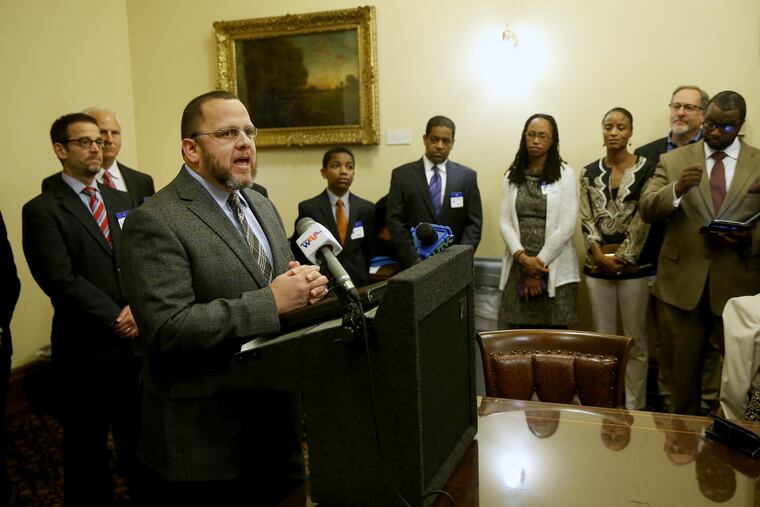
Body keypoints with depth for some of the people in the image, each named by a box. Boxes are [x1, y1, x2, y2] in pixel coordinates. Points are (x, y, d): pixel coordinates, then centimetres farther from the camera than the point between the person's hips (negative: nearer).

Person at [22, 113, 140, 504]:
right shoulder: (41, 210, -7)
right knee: (87, 446, 12)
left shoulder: (123, 201, 12)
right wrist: (116, 318, -16)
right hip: (86, 346, -5)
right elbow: (62, 280, -15)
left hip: (136, 339, 5)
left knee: (139, 436, 14)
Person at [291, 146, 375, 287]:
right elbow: (297, 251, 0)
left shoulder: (366, 208, 2)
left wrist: (362, 277, 7)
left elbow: (369, 251, 11)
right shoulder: (308, 208, -6)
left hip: (358, 285, 2)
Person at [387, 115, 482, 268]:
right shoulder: (402, 175, 2)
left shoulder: (467, 176, 5)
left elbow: (474, 222, 3)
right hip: (414, 263, -1)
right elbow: (395, 221, -3)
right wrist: (414, 259, -13)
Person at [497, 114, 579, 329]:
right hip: (518, 267, 2)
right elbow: (505, 222, 3)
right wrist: (521, 256, -12)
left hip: (554, 269, -2)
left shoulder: (564, 174, -2)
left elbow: (566, 227, -8)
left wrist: (539, 264, -9)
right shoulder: (512, 175, 8)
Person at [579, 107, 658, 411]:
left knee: (635, 340, 4)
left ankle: (634, 407, 15)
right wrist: (600, 256, -8)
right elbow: (587, 219, 3)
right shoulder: (589, 173, 8)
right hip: (597, 265, 3)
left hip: (635, 265, -3)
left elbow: (643, 219, -7)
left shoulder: (646, 169, -2)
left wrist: (622, 258, -11)